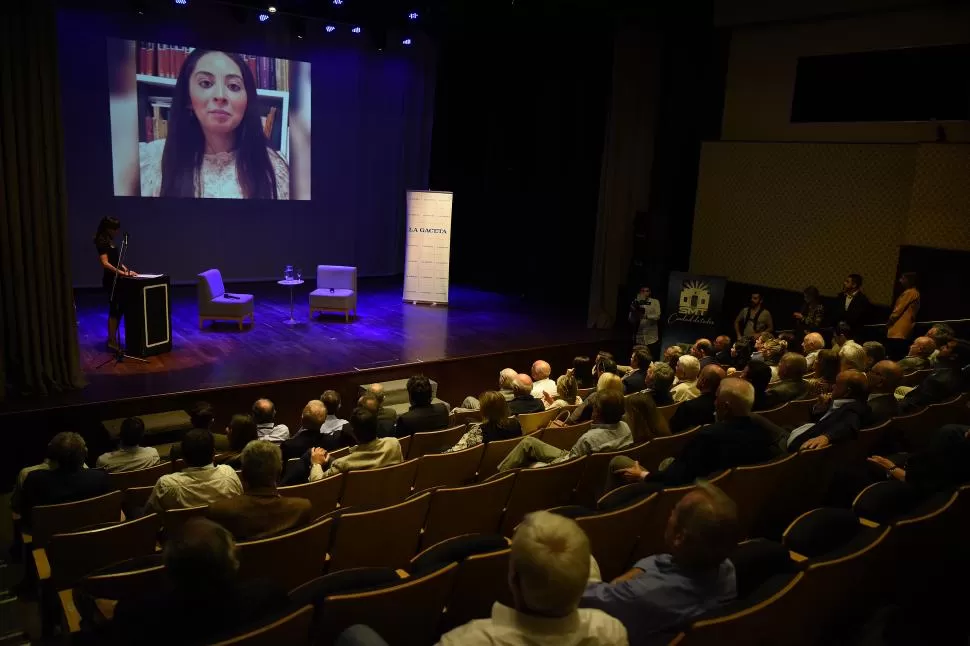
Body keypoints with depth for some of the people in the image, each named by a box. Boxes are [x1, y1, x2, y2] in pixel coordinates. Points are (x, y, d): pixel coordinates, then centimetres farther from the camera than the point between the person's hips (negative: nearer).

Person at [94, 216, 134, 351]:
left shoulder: (109, 241, 13)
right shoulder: (102, 242, -14)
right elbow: (105, 263, -23)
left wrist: (127, 270, 8)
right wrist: (121, 272, -26)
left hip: (115, 280, 9)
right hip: (111, 280, -9)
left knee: (119, 309, 12)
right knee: (115, 310, -5)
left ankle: (113, 339, 19)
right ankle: (112, 341, 2)